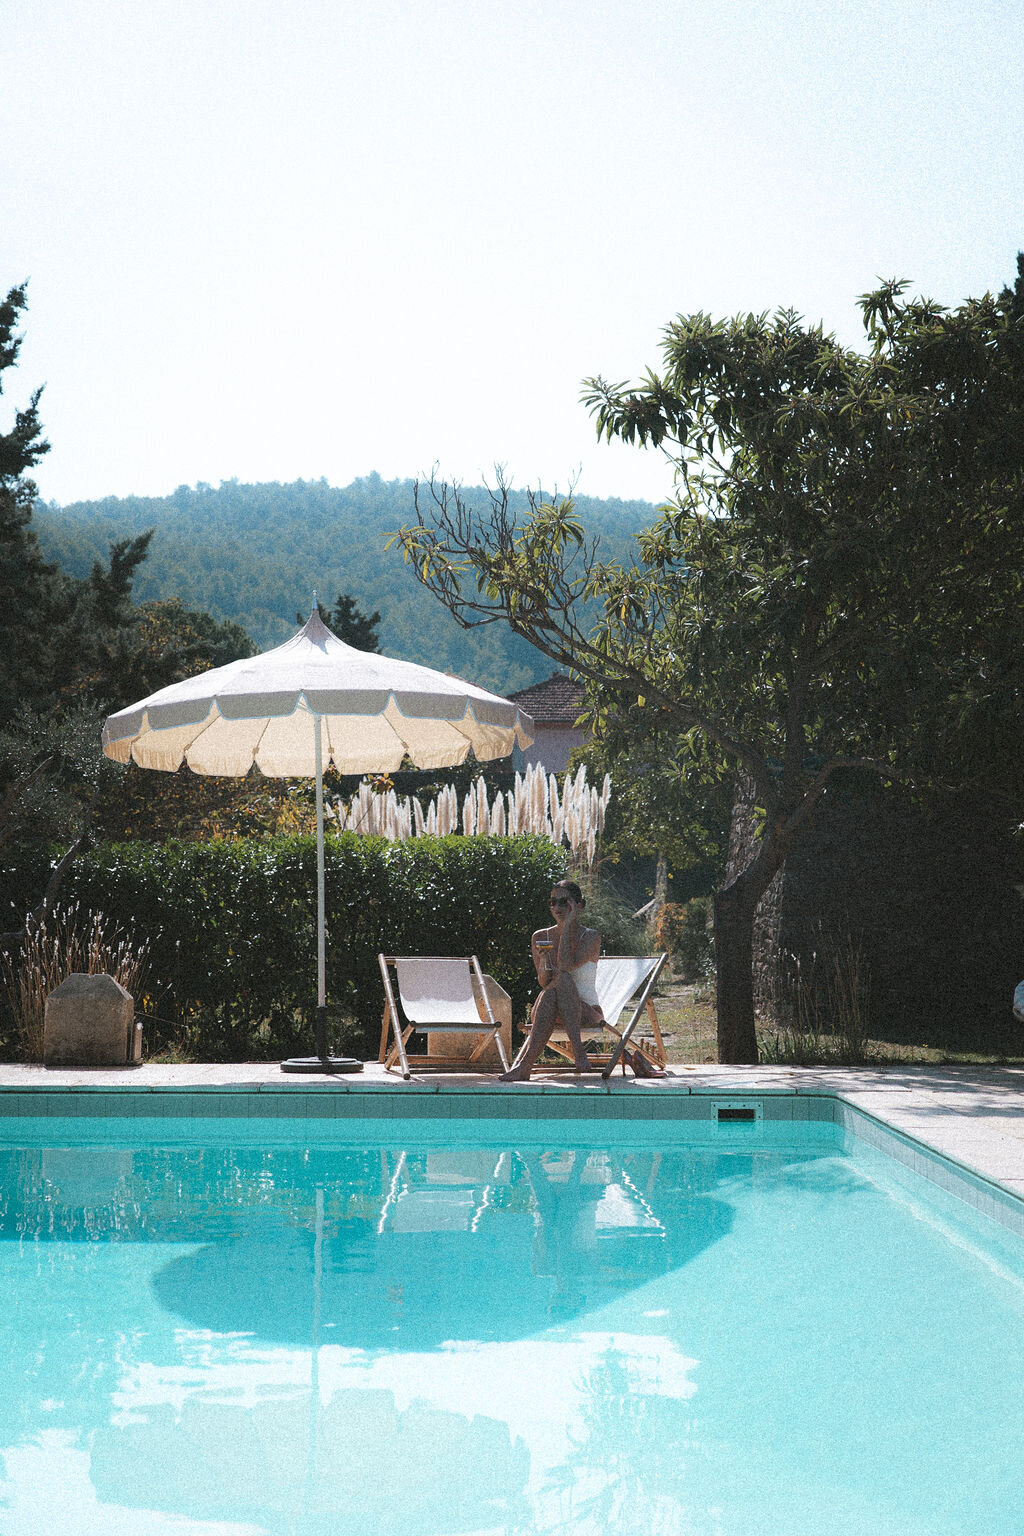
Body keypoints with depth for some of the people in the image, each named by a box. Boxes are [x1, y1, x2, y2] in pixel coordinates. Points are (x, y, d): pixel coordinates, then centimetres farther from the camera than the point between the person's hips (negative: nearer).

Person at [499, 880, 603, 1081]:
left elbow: (566, 965, -21)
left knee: (561, 977, -35)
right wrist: (545, 970, -23)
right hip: (549, 1011, 2)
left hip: (587, 1012, -2)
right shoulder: (540, 937, 7)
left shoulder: (591, 937, -3)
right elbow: (543, 982, 0)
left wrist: (568, 925, -16)